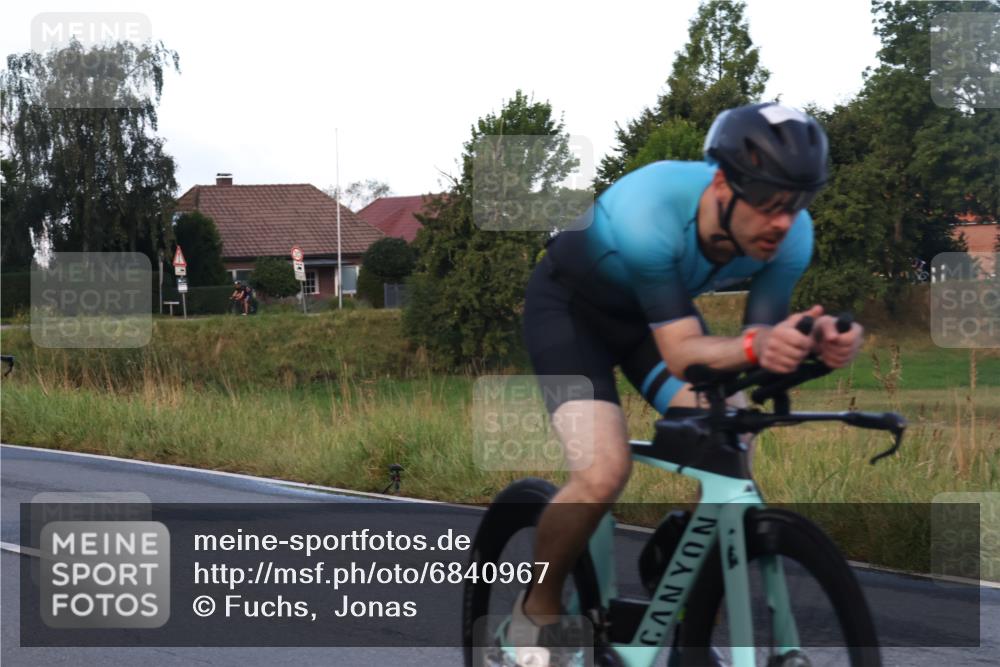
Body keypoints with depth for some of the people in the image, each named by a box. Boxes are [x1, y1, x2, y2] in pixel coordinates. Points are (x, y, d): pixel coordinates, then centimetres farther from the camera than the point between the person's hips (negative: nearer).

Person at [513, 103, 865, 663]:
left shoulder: (791, 235, -25)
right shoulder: (648, 212, -40)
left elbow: (758, 339, -20)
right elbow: (681, 354, -38)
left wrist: (812, 340, -42)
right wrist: (756, 346, -58)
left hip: (661, 308, 5)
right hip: (572, 304, -5)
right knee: (603, 473, -25)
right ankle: (538, 606, 1)